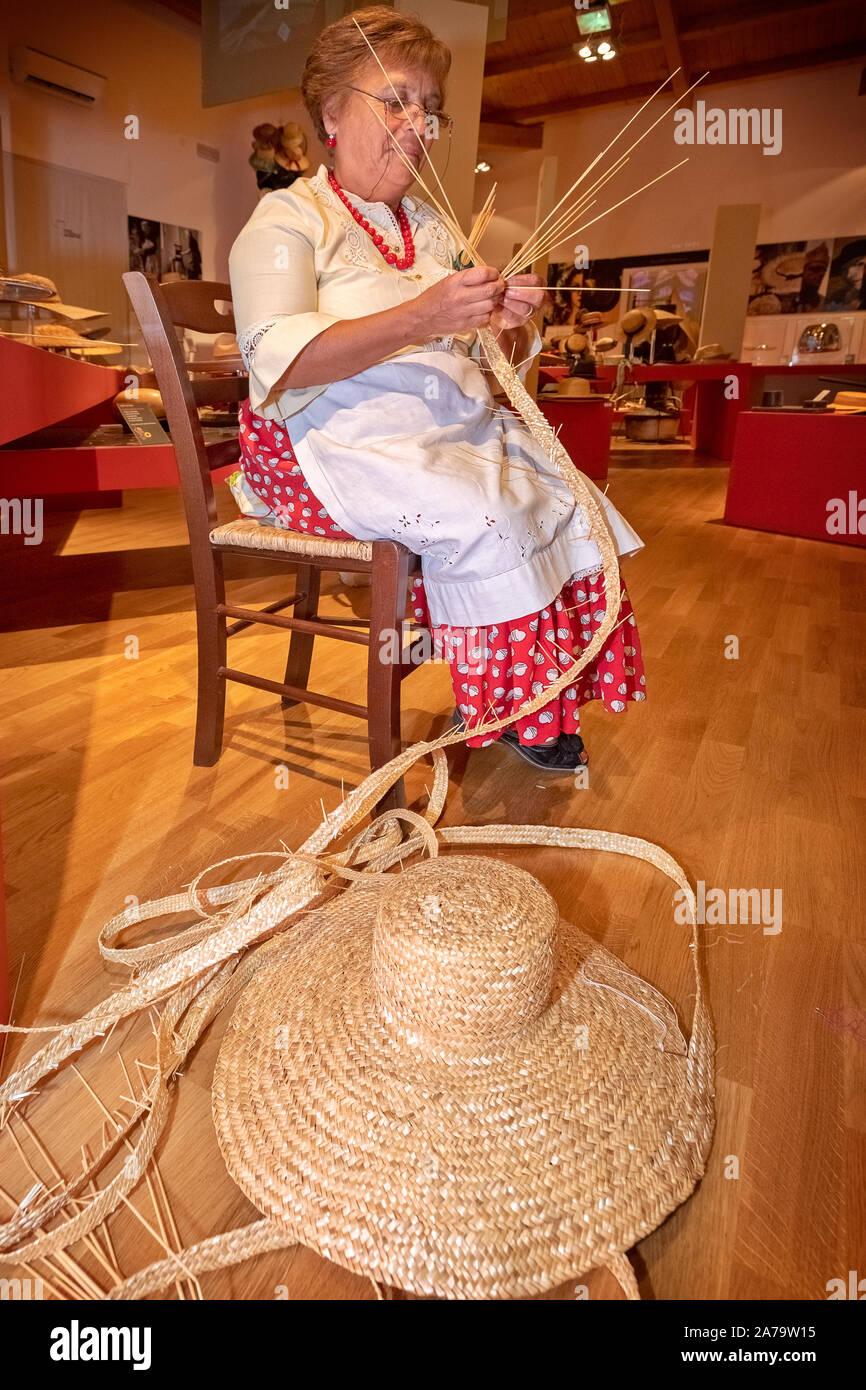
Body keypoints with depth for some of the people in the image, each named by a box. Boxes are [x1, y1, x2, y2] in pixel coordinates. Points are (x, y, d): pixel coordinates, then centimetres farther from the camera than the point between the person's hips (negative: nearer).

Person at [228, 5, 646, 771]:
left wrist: (511, 327, -7)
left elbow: (493, 366, 18)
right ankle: (499, 708, -8)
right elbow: (281, 363, -18)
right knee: (484, 517, -29)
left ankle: (549, 694, -3)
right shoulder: (289, 219, 1)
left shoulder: (433, 228, 21)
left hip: (454, 424, 7)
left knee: (572, 498, -15)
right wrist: (420, 317, -25)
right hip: (339, 437, -6)